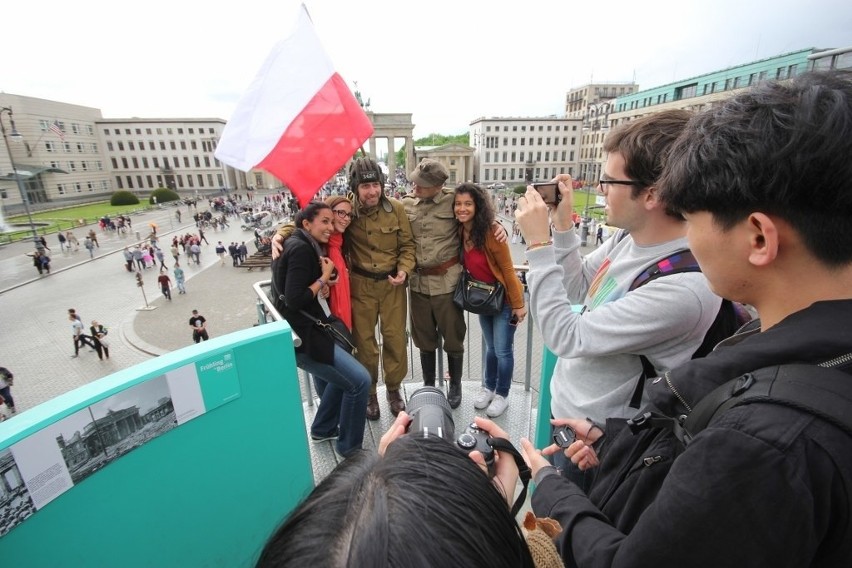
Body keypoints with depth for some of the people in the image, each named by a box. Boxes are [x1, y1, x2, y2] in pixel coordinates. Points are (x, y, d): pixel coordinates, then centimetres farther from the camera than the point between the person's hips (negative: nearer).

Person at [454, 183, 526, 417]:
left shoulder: (492, 232, -24)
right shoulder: (459, 232, -5)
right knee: (490, 347, 20)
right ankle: (489, 388, 38)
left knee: (503, 350, 6)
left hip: (505, 298, -6)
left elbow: (507, 269, -20)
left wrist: (518, 304, -16)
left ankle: (502, 395, 26)